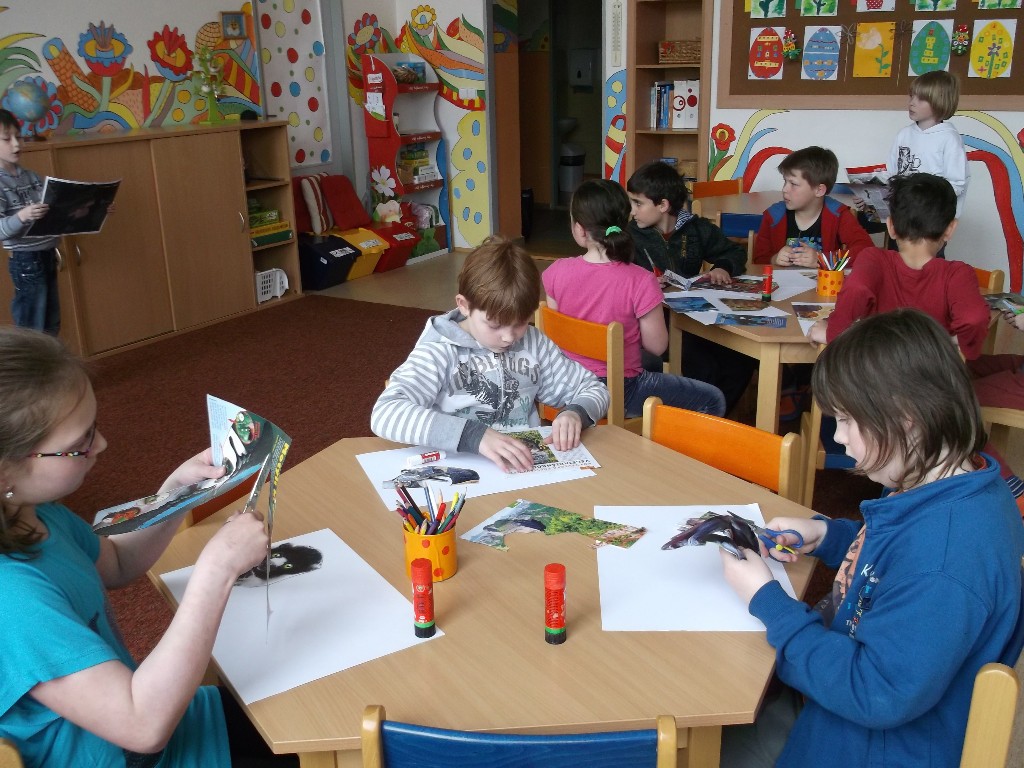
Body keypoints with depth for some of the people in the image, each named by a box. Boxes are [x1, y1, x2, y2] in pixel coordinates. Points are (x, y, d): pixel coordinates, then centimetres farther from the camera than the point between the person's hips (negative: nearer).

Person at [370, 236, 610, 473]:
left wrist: (575, 413, -9)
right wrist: (474, 435, -31)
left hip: (531, 469, 3)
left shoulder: (533, 343, 5)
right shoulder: (440, 352, -8)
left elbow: (595, 390, 13)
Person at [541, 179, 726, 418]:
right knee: (713, 401, 15)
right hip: (619, 392, -5)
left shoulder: (556, 272, -12)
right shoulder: (639, 282, -24)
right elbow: (657, 346, -14)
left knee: (654, 367, 36)